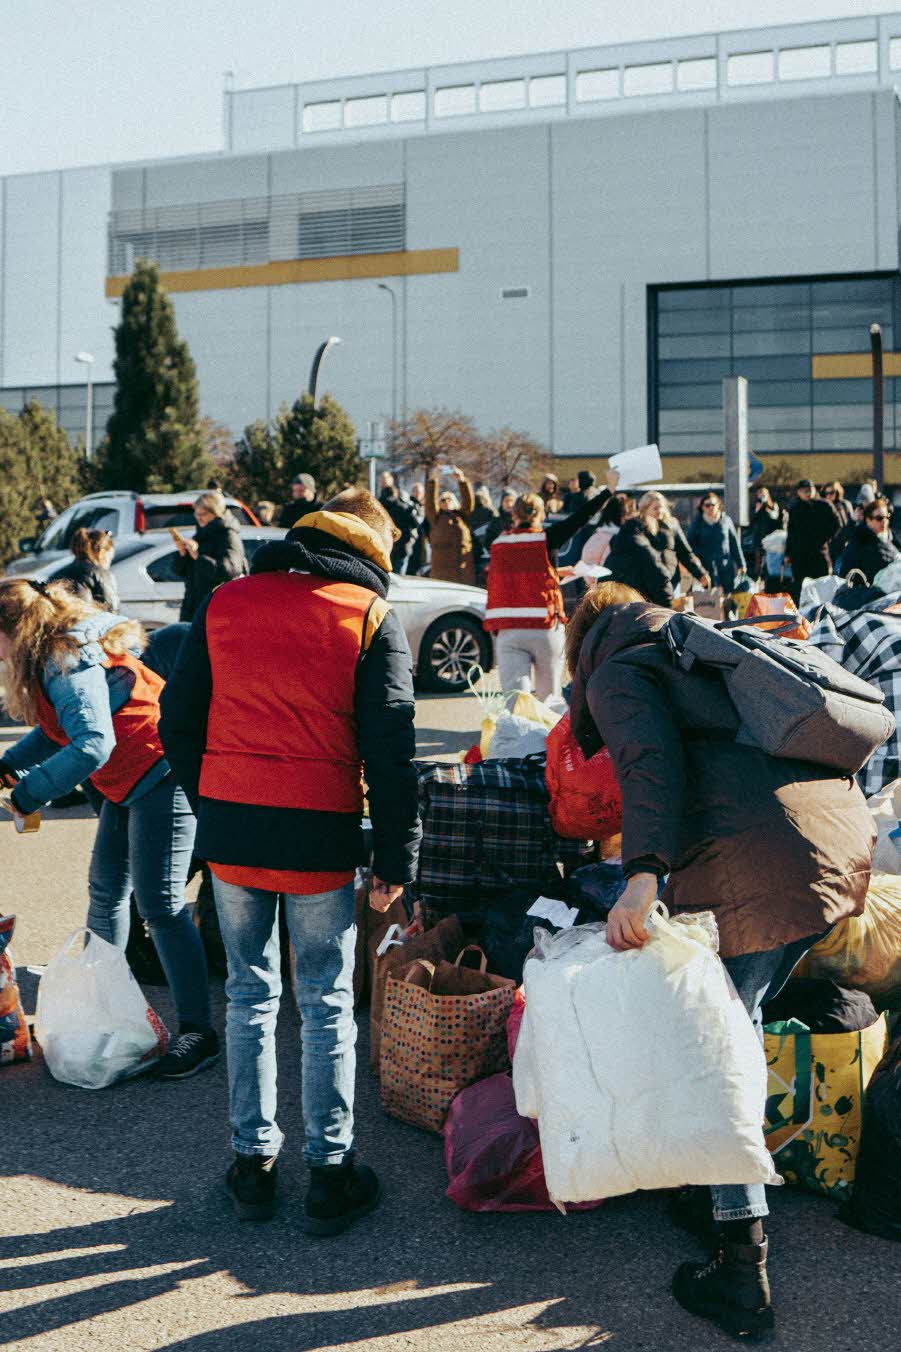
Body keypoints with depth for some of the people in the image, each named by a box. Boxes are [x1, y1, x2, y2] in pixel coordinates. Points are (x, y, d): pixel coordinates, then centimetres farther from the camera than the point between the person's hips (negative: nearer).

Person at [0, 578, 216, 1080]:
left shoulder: (69, 661, -23)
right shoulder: (52, 657, 8)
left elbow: (93, 744, -32)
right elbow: (58, 728, 19)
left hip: (161, 775, -11)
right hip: (127, 783, 11)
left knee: (159, 902, -11)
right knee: (106, 889, 17)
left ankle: (199, 1032, -5)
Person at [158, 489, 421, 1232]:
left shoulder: (225, 601, 9)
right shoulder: (371, 616, -2)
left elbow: (179, 718, 10)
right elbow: (390, 746, -6)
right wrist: (398, 857, -1)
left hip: (229, 832, 3)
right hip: (318, 836, -3)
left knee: (250, 992, 16)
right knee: (326, 1003, 8)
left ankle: (254, 1161, 23)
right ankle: (330, 1172, 15)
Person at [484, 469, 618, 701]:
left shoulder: (498, 543, 8)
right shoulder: (546, 538, -1)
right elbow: (581, 517, 3)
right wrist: (609, 489, 13)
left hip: (508, 630, 2)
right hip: (545, 628, -2)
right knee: (549, 697, 11)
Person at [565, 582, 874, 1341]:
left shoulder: (617, 673, 6)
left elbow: (653, 761, -12)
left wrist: (644, 875, -23)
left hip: (758, 863, -8)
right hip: (845, 829, 8)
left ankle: (743, 1276, 6)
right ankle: (734, 1201, 33)